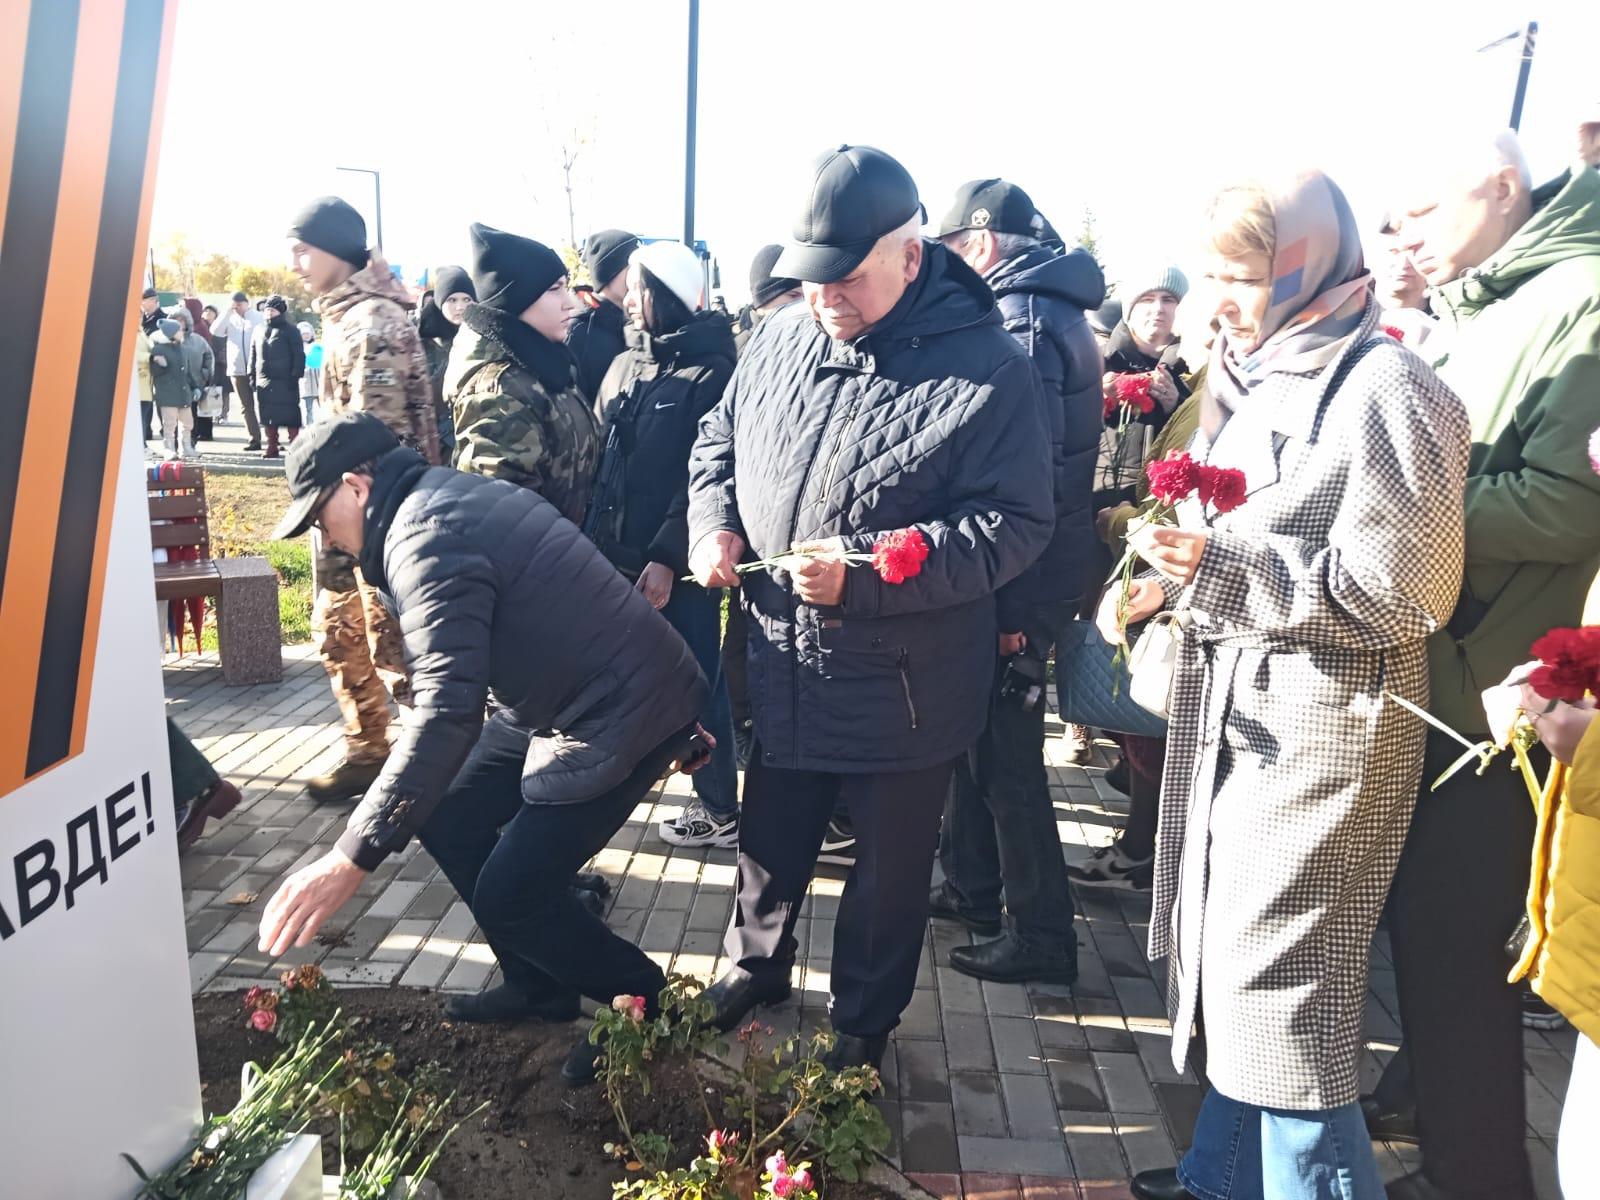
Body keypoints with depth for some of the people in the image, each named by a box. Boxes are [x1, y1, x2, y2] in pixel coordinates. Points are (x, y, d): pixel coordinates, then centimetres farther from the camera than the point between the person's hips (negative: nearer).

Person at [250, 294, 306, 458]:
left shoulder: (291, 331, -1)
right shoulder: (259, 331, 16)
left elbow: (299, 356, -6)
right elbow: (253, 355, 20)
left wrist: (295, 376, -13)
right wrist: (252, 377, 13)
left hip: (285, 382, -6)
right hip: (264, 382, 6)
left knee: (290, 416, -6)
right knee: (267, 416, 7)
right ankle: (271, 447, 14)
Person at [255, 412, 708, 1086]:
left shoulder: (426, 540, -21)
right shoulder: (451, 494, 10)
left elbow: (449, 711, -33)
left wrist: (351, 859, -33)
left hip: (619, 714, -10)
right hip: (567, 696, 10)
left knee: (509, 898, -6)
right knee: (446, 820, 12)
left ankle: (645, 1003, 17)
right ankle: (538, 986, 27)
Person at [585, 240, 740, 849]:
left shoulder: (712, 373, -9)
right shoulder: (626, 364, 12)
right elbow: (598, 454, 12)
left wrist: (668, 558, -18)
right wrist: (589, 537, 4)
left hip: (677, 563, -6)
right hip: (616, 554, 6)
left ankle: (719, 808, 19)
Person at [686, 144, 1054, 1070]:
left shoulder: (988, 368, -17)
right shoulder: (784, 338, 1)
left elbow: (1014, 525, -19)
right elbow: (718, 444, 15)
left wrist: (867, 573, -29)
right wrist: (714, 524, -6)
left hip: (903, 691, -4)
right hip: (779, 672, 5)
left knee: (889, 870, 16)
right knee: (771, 844, 24)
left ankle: (866, 1023, 40)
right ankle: (758, 969, 51)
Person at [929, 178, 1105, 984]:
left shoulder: (1022, 327, -18)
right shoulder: (1048, 313, 14)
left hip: (1018, 584, -10)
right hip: (1030, 574, 10)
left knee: (1006, 758, 0)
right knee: (978, 736, 19)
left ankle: (1042, 937, 13)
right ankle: (971, 888, 35)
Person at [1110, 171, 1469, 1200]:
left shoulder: (1385, 388, -14)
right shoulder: (1253, 379, 12)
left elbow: (1402, 591, -18)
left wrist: (1216, 563, -23)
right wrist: (1167, 583, 5)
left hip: (1324, 727, -8)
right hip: (1238, 710, 9)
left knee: (1280, 993, -1)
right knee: (1233, 968, 18)